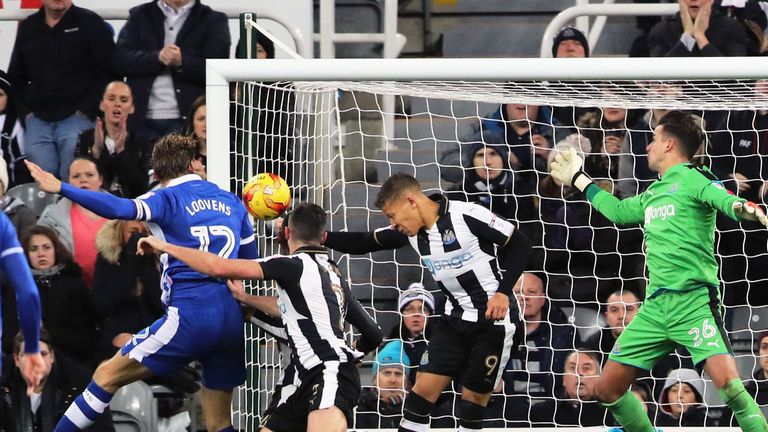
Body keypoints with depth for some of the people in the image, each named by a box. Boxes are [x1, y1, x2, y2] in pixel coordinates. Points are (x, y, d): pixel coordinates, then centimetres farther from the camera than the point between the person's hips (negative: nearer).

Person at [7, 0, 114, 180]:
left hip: (77, 118, -4)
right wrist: (24, 111, 7)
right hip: (38, 121, 4)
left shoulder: (89, 22, 1)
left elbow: (108, 71, -5)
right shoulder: (28, 27, 15)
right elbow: (16, 76, 22)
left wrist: (87, 109, -11)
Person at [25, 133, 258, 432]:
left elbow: (121, 208, -20)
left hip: (190, 317, -6)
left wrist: (61, 188, -23)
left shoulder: (169, 198, -1)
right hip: (232, 321, 6)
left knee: (108, 375, 2)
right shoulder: (231, 202, 17)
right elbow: (251, 264, 24)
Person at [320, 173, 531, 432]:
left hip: (494, 320, -7)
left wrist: (503, 292, -21)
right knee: (423, 387, -1)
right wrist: (323, 237, -6)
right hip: (456, 319, 7)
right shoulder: (410, 232, 1)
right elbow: (362, 244, 11)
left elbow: (520, 244, -14)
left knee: (473, 399, -1)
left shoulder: (466, 215, -20)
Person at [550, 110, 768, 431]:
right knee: (607, 389, 6)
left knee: (727, 382, -26)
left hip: (694, 300, -8)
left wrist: (742, 208, -49)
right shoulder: (654, 192, 20)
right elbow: (617, 210, 39)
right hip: (655, 305, 8)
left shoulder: (692, 179, -4)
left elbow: (723, 199, -25)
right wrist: (578, 179, 49)